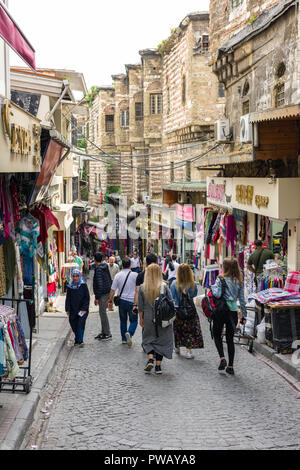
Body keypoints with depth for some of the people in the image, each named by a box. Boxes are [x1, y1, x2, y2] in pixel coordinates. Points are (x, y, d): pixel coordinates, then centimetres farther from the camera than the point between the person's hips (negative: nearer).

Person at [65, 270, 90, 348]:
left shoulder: (83, 285, -3)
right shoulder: (70, 287, 6)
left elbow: (87, 298, -3)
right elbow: (68, 299, 10)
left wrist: (84, 309, -11)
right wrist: (67, 309, 2)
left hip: (82, 310, -3)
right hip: (73, 310, 4)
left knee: (80, 324, -13)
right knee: (74, 325, 5)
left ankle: (80, 341, -12)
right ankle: (77, 340, 21)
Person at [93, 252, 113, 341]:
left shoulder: (98, 269, -17)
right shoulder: (105, 266, 10)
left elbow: (99, 284, -21)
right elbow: (110, 280, 18)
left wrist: (97, 297, -18)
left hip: (103, 293, -9)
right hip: (107, 292, 9)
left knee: (102, 312, -5)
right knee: (102, 312, 15)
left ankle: (107, 334, -3)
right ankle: (104, 332, 21)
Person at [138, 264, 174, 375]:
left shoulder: (142, 288, -7)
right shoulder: (164, 287, -8)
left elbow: (140, 306, -2)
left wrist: (141, 318, 9)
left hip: (148, 319, 0)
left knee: (148, 340, 16)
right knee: (162, 340, 10)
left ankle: (150, 359, -5)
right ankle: (158, 365, 8)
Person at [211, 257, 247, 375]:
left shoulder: (221, 279, -10)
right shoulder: (239, 281, 5)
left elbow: (217, 294, -20)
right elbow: (242, 299, 9)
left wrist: (213, 287, 0)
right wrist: (244, 314, 15)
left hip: (221, 311, -4)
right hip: (233, 311, 4)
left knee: (217, 335, 16)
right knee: (230, 338, 11)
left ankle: (222, 358, -3)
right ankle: (230, 367, 10)